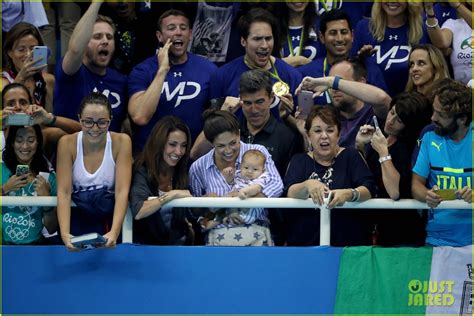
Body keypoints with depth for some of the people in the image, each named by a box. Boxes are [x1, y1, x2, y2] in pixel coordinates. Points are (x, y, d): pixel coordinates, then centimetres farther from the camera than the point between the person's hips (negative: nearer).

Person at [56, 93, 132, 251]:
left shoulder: (121, 142, -7)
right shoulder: (67, 143, -5)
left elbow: (122, 191, -14)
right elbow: (64, 192, -12)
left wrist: (114, 232, -30)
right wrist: (65, 233, -28)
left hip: (110, 218, 0)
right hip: (77, 219, 0)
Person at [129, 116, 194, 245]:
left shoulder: (182, 173, 7)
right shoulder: (142, 172, -9)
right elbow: (137, 212, -25)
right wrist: (171, 195, -24)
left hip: (178, 244, 4)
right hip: (147, 246, -4)